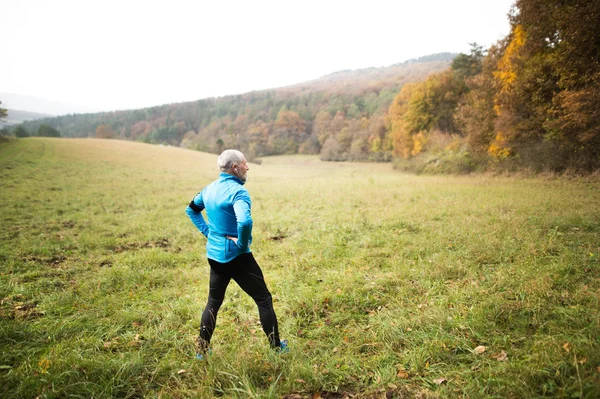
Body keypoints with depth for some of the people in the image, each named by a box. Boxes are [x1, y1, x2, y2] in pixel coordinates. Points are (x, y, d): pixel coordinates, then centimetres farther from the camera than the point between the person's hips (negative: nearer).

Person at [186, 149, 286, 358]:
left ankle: (201, 349, 27)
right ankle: (276, 347, 17)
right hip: (236, 256, -8)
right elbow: (244, 222, -37)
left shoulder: (210, 188, 6)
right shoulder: (238, 191, -20)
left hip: (214, 254, 8)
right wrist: (243, 244, -19)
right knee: (264, 299, 7)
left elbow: (191, 209, 21)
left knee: (213, 302, 20)